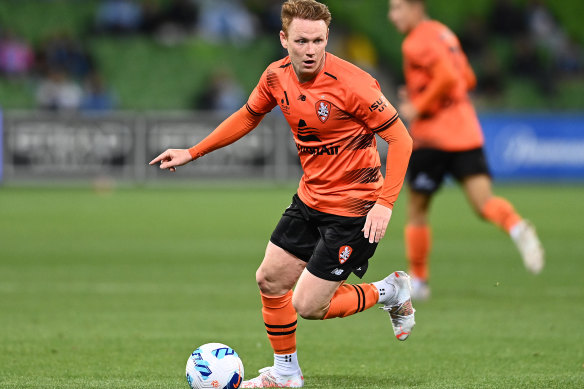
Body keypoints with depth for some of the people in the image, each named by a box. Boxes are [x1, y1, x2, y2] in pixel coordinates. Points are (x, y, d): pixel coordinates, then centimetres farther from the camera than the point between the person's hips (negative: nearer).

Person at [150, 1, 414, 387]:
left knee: (308, 306, -6)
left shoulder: (351, 83, -24)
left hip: (353, 209, -7)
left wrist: (385, 203, -26)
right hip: (309, 199, 7)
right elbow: (247, 116, 17)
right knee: (270, 280, 10)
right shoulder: (277, 77, -4)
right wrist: (192, 153, 17)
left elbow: (400, 138, -19)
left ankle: (390, 292, 18)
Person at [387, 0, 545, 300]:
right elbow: (467, 79, 24)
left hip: (433, 137, -7)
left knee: (416, 207, 9)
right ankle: (516, 227, -37)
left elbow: (447, 77, -23)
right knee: (483, 202, -5)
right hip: (468, 133, 7)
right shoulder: (442, 33, 18)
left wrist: (418, 108, -13)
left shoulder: (417, 42, -10)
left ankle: (417, 280, 15)